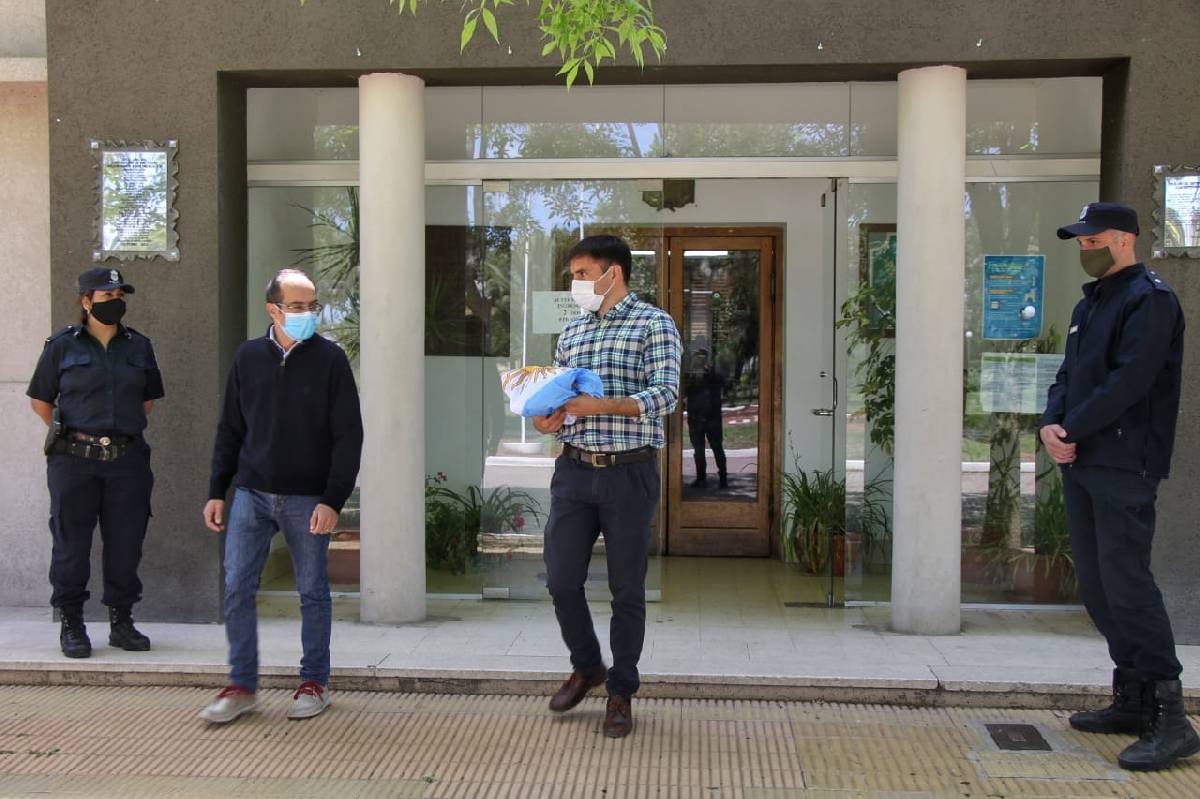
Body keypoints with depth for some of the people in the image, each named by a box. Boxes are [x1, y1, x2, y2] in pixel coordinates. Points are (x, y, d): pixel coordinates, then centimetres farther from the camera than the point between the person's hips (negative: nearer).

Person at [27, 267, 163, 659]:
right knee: (71, 544, 2)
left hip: (127, 460, 3)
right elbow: (40, 399, 8)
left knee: (126, 543, 5)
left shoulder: (139, 347, 10)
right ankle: (71, 625, 14)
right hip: (74, 461, -2)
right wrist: (69, 435, 4)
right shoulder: (62, 346, 2)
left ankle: (121, 622, 17)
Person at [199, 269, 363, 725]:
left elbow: (348, 436, -6)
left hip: (306, 499, -2)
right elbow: (230, 430, 12)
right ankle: (242, 687, 12)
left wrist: (332, 500, -12)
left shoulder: (329, 360, -4)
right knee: (237, 589, 0)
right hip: (252, 494, 3)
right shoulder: (249, 357, 5)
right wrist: (217, 491, 7)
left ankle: (314, 683, 20)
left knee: (313, 592, 7)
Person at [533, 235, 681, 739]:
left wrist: (603, 405, -25)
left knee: (627, 589, 4)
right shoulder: (572, 332, 15)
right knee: (562, 580, 4)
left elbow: (667, 393, -14)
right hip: (574, 470, 5)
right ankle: (586, 667, 29)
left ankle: (621, 692, 19)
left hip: (629, 473, -5)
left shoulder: (653, 324, -3)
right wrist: (549, 420, -4)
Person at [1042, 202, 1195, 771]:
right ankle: (1132, 701, 20)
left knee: (1126, 583, -13)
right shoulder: (1089, 303, 20)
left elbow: (1128, 381, -18)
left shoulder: (1149, 299, -8)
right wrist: (1051, 424, -1)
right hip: (1080, 465, 9)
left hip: (1123, 465, -9)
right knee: (1096, 586, 11)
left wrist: (1073, 431, -13)